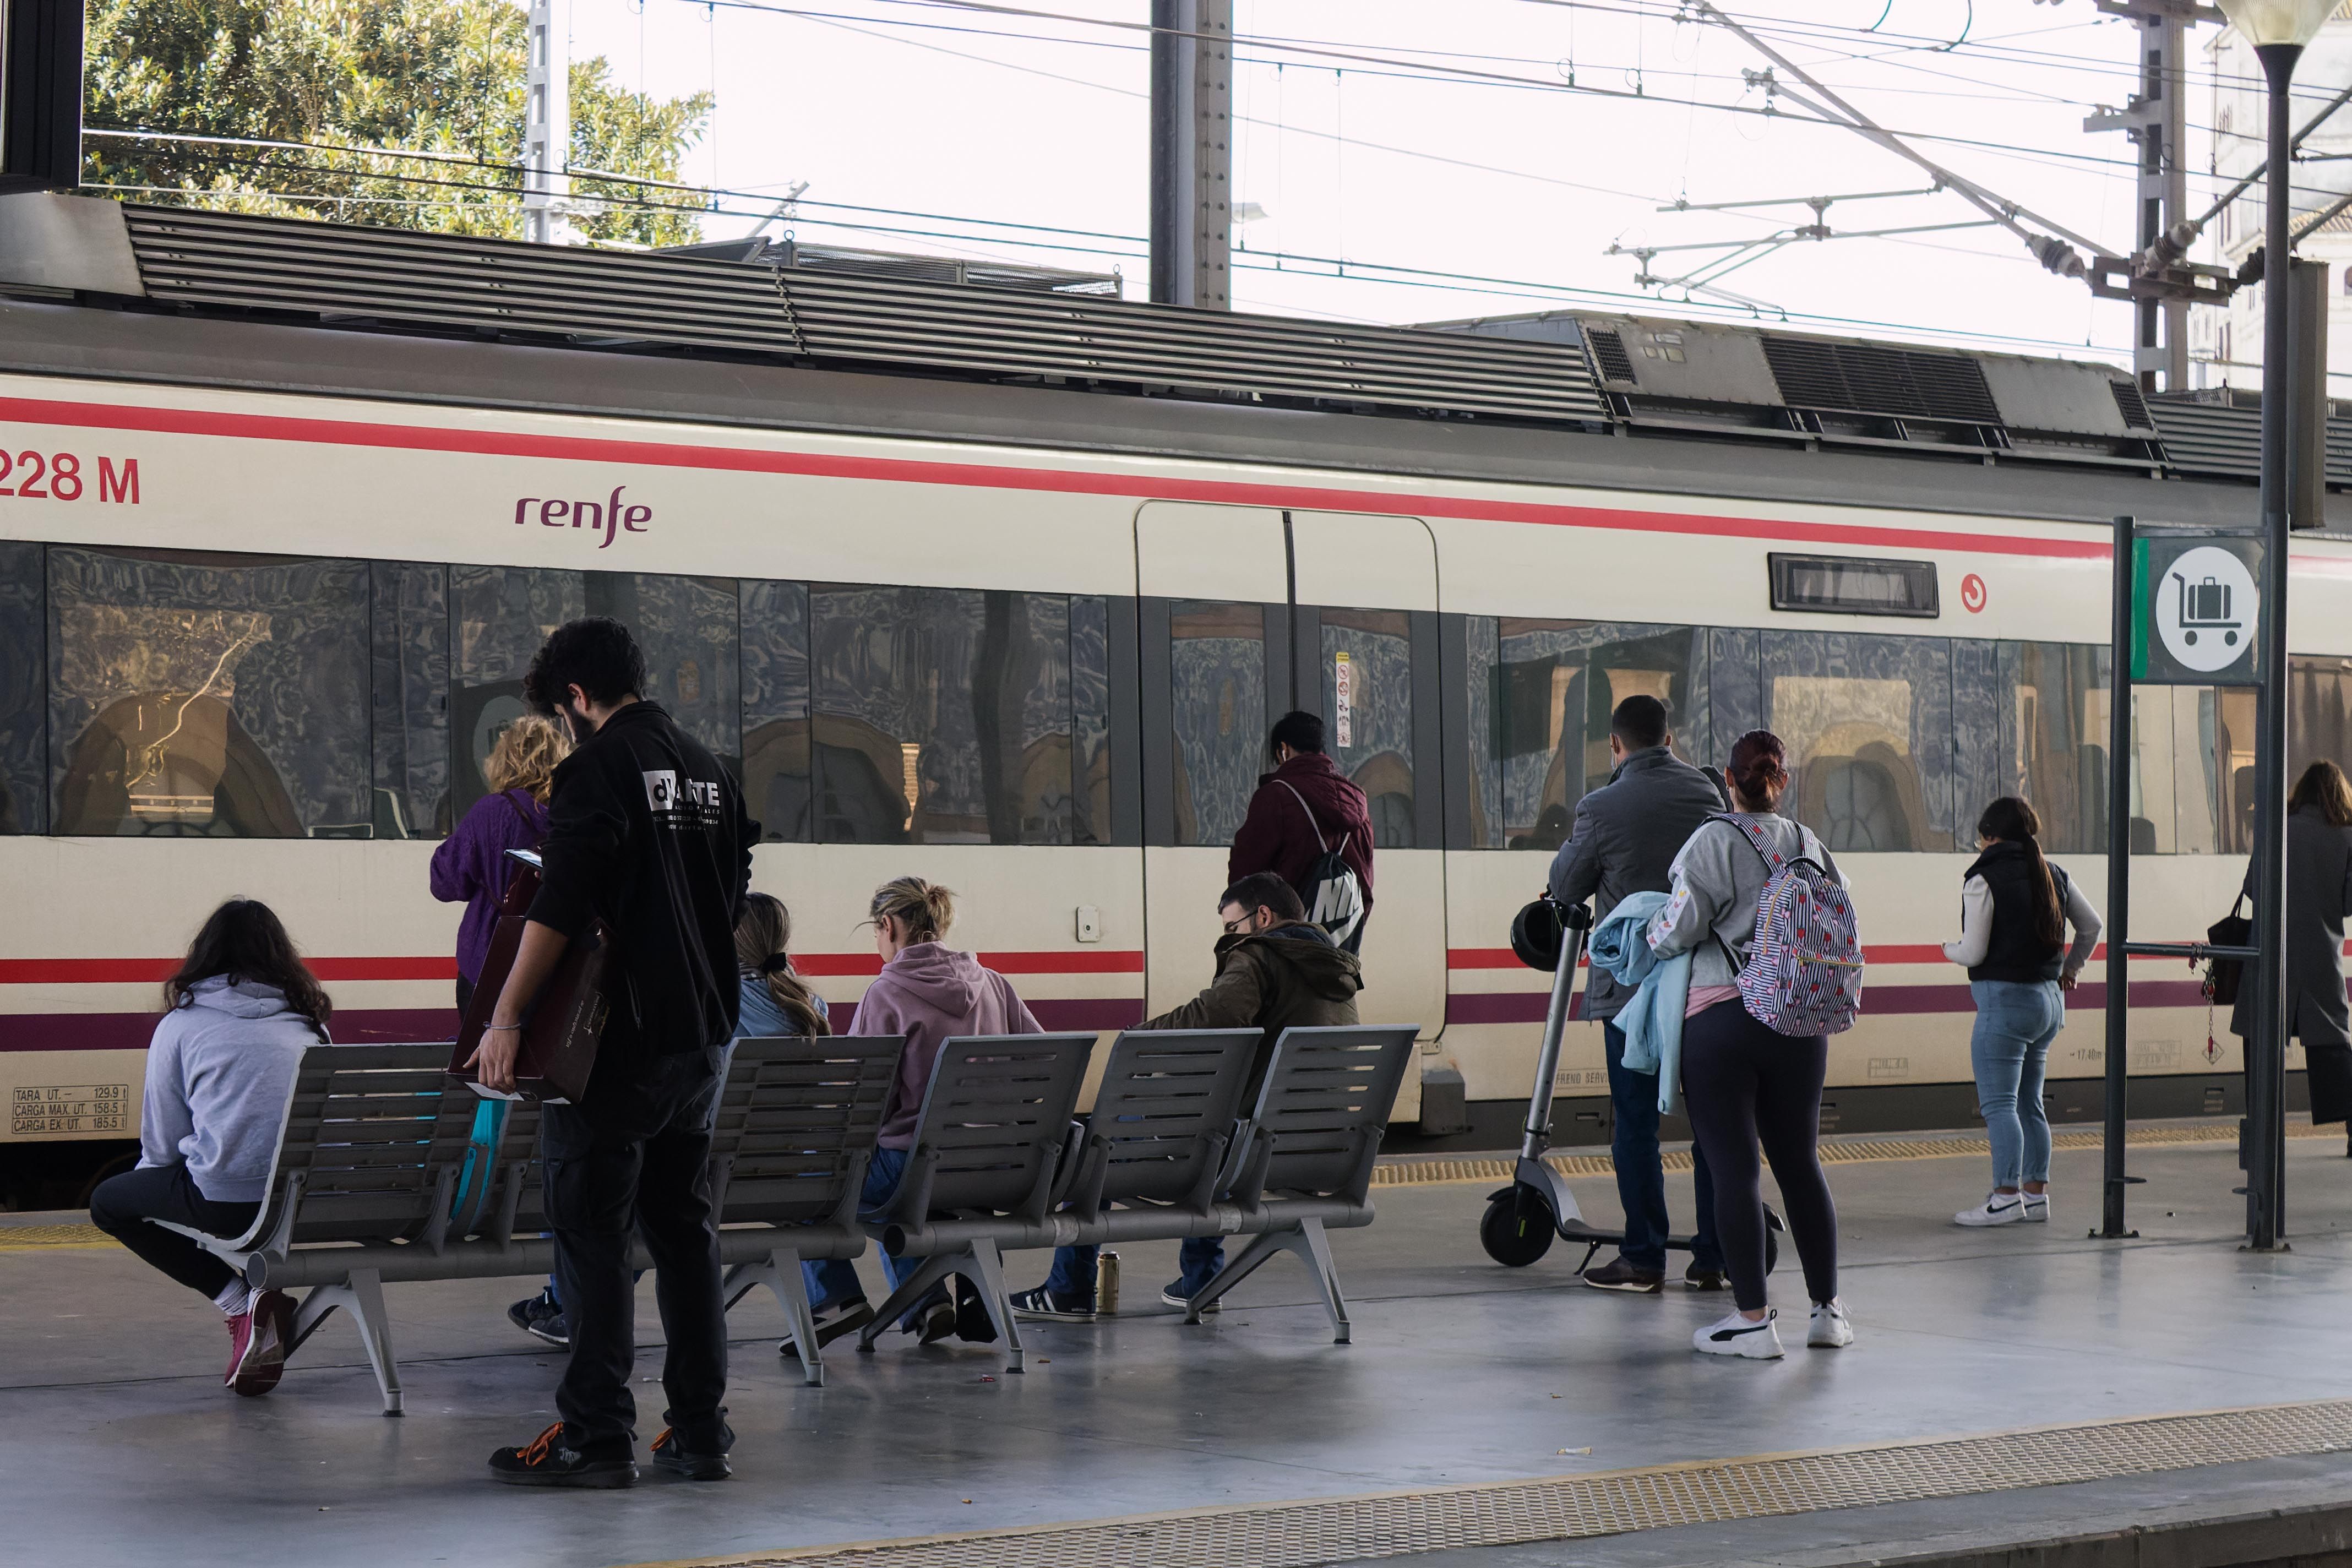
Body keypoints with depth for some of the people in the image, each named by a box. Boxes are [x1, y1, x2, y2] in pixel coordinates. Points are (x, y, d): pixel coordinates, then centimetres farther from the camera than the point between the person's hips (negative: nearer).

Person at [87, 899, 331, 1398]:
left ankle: (240, 1302, 5)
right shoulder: (309, 1025, 14)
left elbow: (162, 1145, 6)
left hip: (227, 1201, -5)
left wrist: (154, 1180, 30)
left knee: (109, 1202, 22)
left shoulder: (182, 1025, 4)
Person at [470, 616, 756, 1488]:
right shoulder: (709, 772, 14)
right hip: (702, 1032, 8)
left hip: (618, 1037, -8)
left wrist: (506, 1018, -15)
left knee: (592, 1237, -3)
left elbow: (557, 908, -18)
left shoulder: (599, 768, -11)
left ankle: (596, 1438, -4)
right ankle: (700, 1431, 13)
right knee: (684, 1230, 12)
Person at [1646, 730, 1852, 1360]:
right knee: (1800, 1161, 14)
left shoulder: (1714, 842, -7)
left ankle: (1752, 1319, -2)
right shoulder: (1810, 846, 8)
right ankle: (1828, 1309, 19)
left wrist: (1650, 938, 10)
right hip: (1800, 1018, 5)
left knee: (1734, 1167, -1)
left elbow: (1680, 928, -11)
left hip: (1721, 1018, -5)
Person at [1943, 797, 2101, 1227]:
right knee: (2029, 1101, 15)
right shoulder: (2053, 876, 11)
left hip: (2005, 999, -8)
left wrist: (1949, 949, 10)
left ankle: (2007, 1196, -7)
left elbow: (1974, 953, -11)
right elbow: (2092, 926, 21)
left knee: (1998, 1103, -5)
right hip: (2049, 999, 8)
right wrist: (2070, 969, 33)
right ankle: (2036, 1193, 17)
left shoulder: (1984, 878, -11)